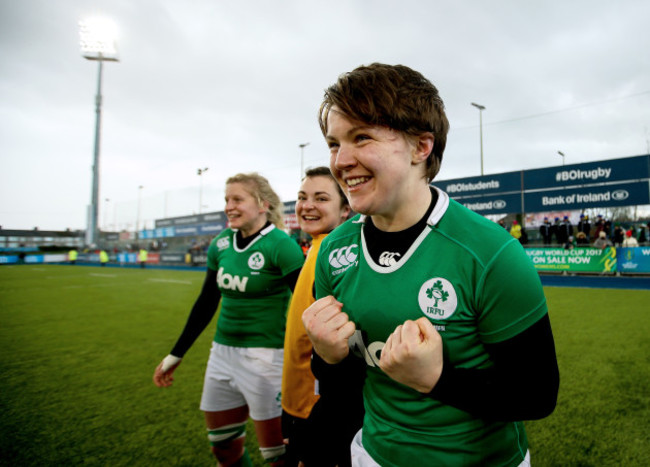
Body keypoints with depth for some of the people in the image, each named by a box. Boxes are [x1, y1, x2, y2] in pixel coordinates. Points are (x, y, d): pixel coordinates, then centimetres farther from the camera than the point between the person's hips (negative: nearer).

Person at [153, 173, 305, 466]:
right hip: (222, 353, 7)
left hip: (264, 357, -6)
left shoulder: (280, 245, -16)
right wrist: (176, 355, 16)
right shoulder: (220, 245, 3)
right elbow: (206, 304, 12)